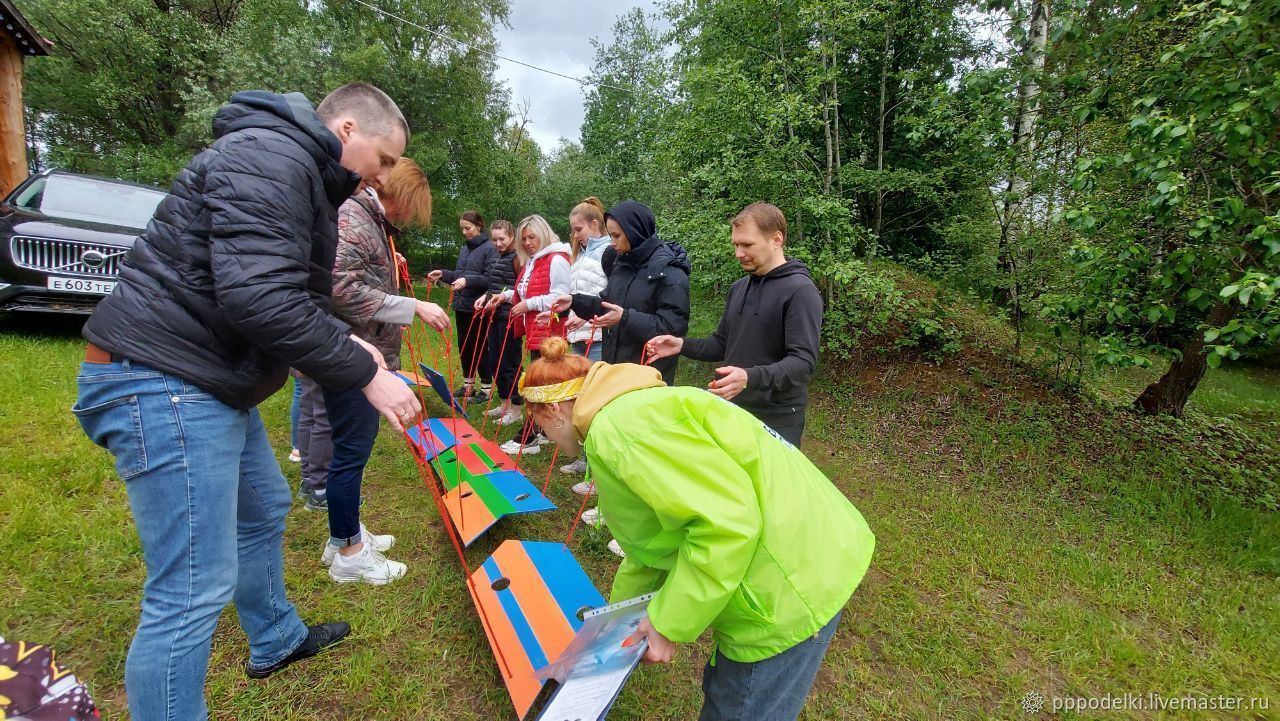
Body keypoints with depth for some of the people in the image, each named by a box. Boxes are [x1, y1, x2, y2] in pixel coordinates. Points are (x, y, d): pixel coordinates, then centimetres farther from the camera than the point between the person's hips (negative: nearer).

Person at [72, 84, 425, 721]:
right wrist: (364, 373, -23)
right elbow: (259, 299, -29)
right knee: (195, 589, -7)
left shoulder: (303, 178, 17)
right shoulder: (270, 157, -17)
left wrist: (347, 344, 6)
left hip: (212, 383, 11)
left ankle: (276, 641, 45)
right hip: (164, 382, -11)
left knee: (264, 510, 24)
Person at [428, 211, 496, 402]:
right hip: (461, 305, 8)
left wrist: (468, 280, -28)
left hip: (478, 307, -8)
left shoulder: (488, 248, -11)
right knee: (464, 346, 14)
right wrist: (443, 275, 5)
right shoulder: (465, 248, 13)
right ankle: (468, 385, 28)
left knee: (479, 348, 1)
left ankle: (486, 389, 13)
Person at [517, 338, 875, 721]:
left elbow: (726, 521, -28)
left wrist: (667, 623, -15)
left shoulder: (618, 427, -21)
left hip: (788, 582, -10)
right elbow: (657, 533, 24)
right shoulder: (632, 409, 13)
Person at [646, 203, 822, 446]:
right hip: (732, 412, 7)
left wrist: (751, 377, -37)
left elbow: (803, 362, -21)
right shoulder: (738, 287, 11)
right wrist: (682, 345, 1)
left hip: (776, 422, -7)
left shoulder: (801, 291, -14)